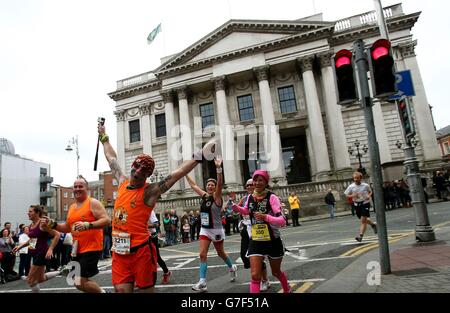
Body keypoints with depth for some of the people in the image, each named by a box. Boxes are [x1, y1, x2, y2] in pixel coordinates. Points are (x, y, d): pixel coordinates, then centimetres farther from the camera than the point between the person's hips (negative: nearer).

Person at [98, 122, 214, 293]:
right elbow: (112, 159, 22)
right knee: (121, 289, 6)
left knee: (146, 289, 6)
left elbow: (177, 173, -19)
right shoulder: (123, 183, 8)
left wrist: (198, 156, -28)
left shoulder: (150, 191, -9)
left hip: (140, 250, -5)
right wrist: (104, 137, 33)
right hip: (119, 250, 5)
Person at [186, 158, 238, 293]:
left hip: (216, 230, -5)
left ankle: (232, 268, 43)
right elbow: (193, 185, 11)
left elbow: (220, 184, -33)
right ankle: (202, 282, -1)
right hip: (204, 230, 5)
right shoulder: (204, 195, 2)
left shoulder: (217, 196, -15)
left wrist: (218, 168, -48)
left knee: (220, 253, 15)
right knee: (202, 254, -5)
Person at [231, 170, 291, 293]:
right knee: (255, 276, -9)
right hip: (255, 242, 3)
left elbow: (282, 221, -23)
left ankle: (287, 290, 52)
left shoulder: (272, 198, -16)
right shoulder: (250, 197, -2)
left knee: (276, 272, 20)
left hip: (273, 241, -2)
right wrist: (233, 205, 5)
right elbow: (246, 211, 21)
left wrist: (265, 217, -36)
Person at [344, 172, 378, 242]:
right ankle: (373, 224, 48)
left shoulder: (365, 185, -5)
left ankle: (360, 236, -12)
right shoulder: (351, 187, -4)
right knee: (364, 220, 17)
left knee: (363, 220, -11)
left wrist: (369, 196, -8)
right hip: (357, 204, 3)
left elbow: (370, 191, 13)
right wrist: (352, 195, -16)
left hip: (365, 203, -3)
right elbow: (347, 195, 3)